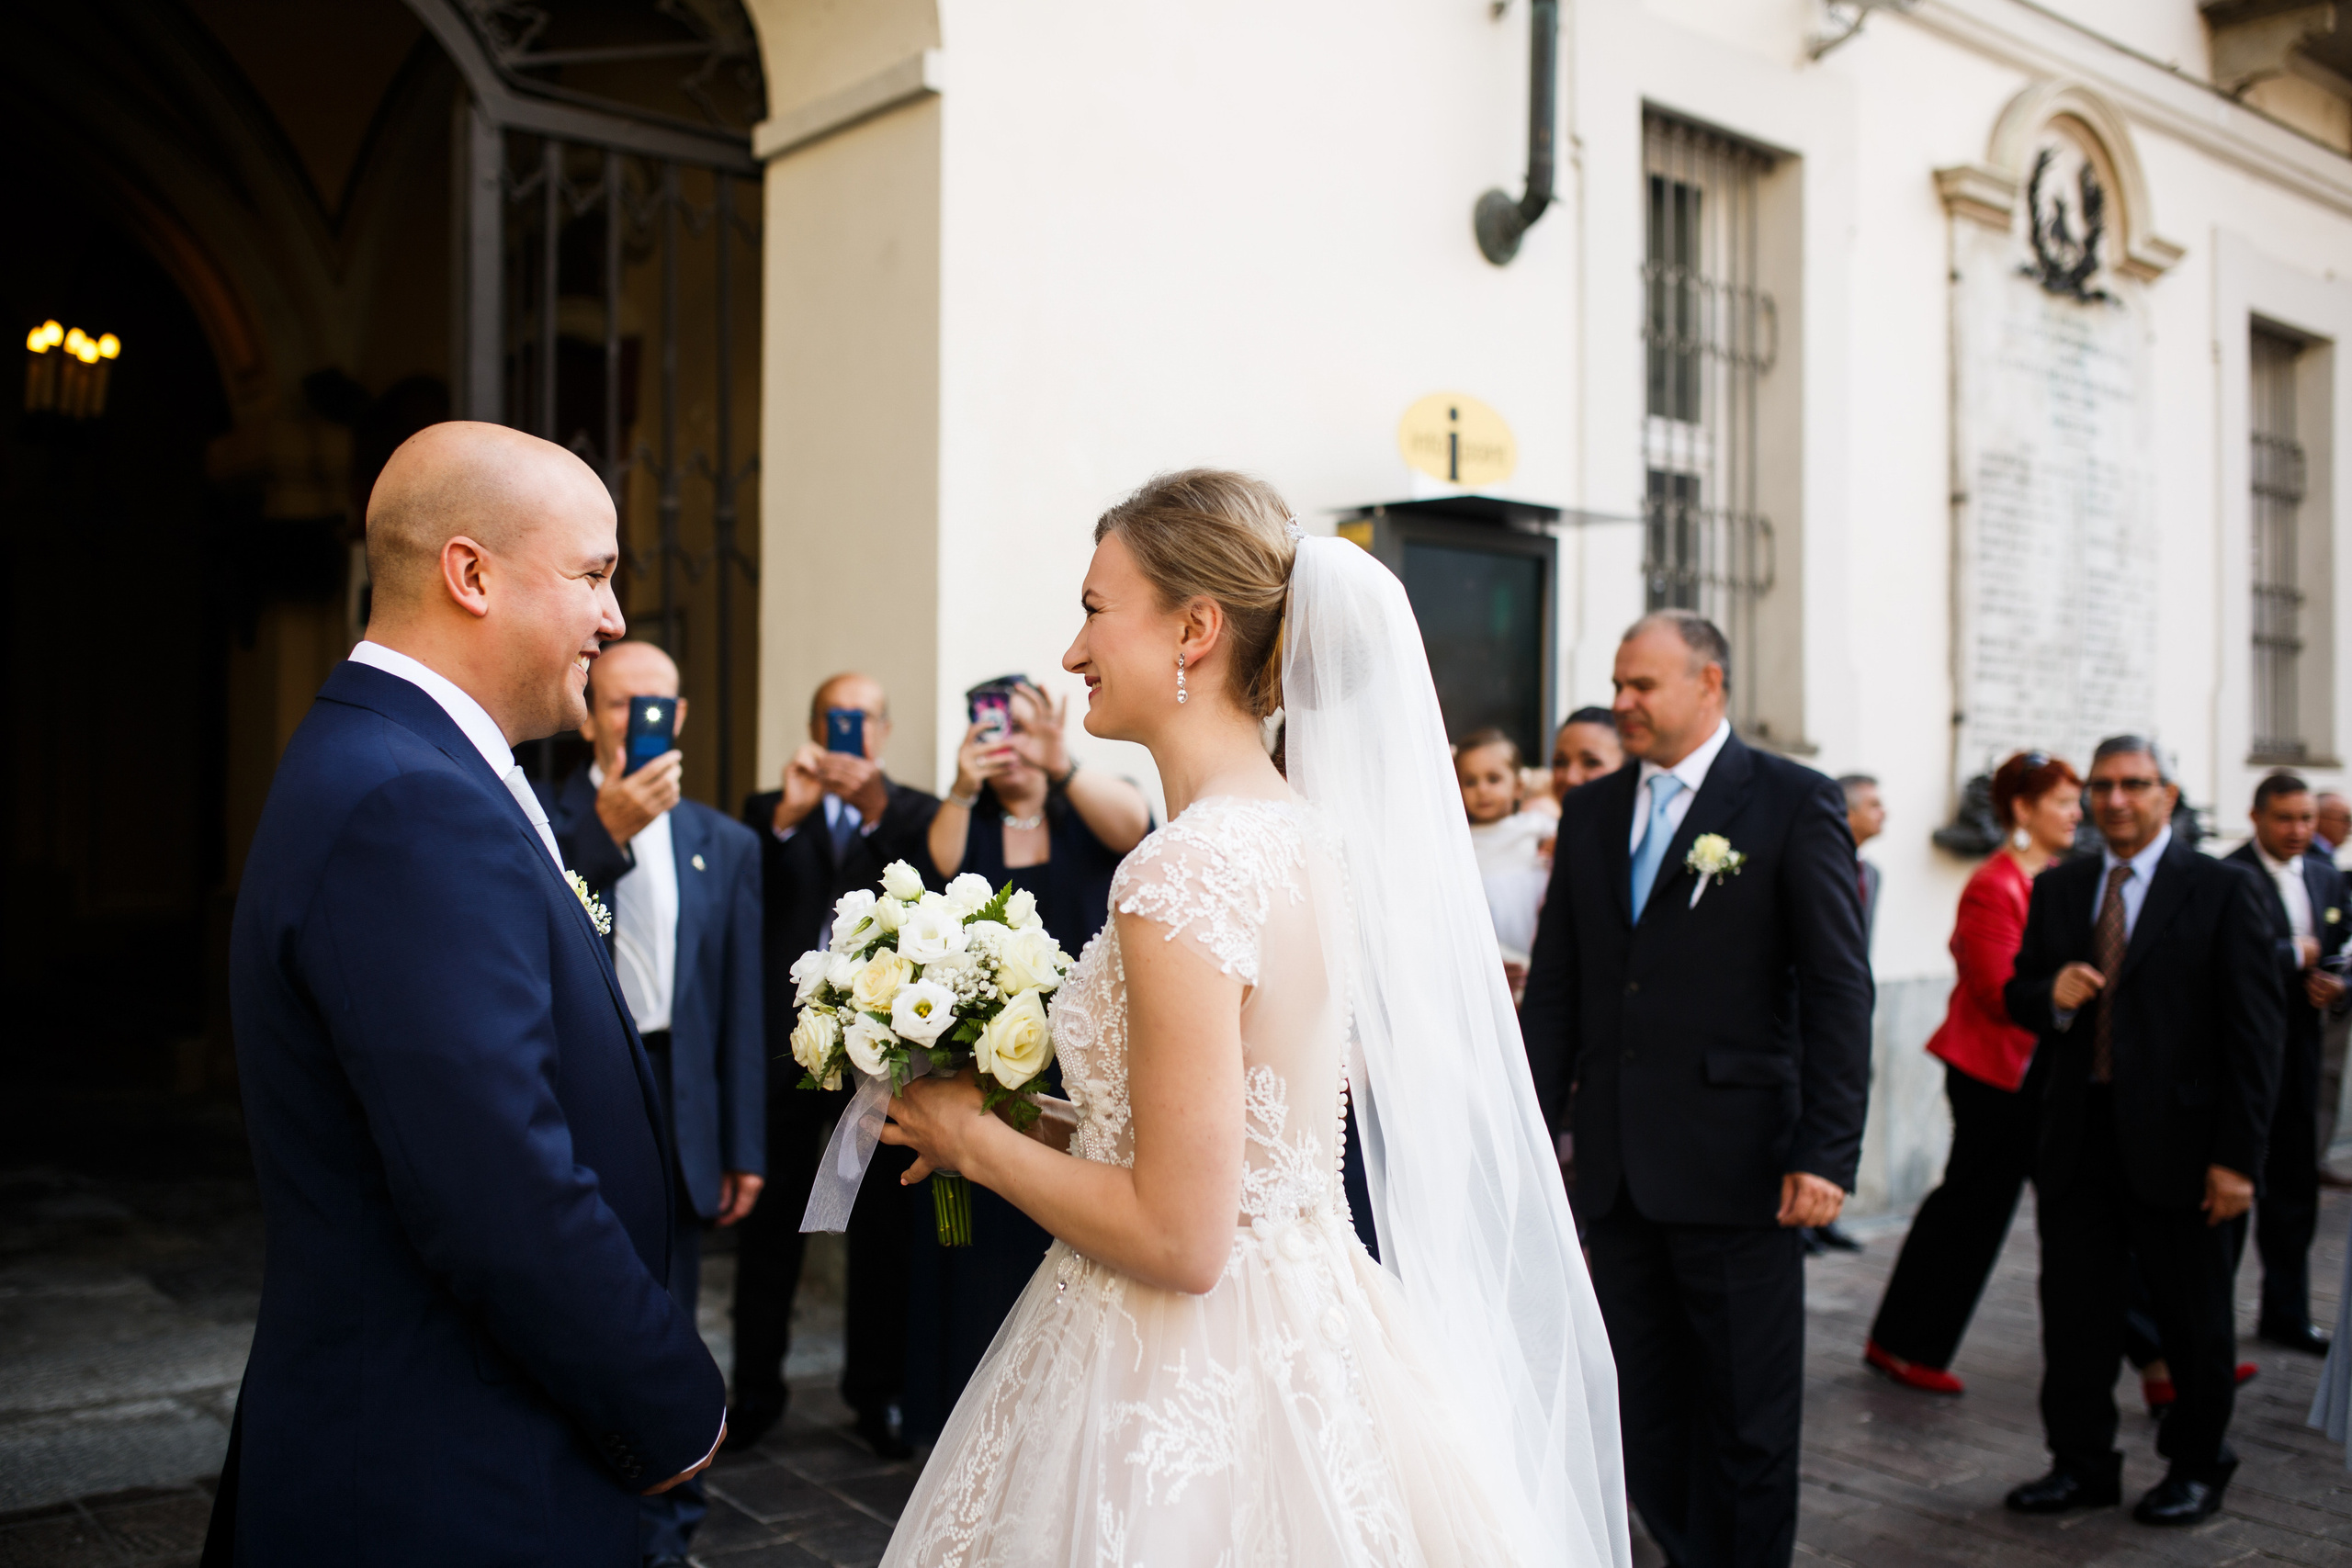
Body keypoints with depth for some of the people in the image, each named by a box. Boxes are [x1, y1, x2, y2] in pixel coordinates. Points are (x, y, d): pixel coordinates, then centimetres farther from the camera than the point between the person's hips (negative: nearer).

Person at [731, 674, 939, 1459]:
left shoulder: (914, 813, 7)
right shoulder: (770, 811, 10)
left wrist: (877, 814, -22)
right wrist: (786, 815, -20)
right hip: (786, 1042, 1)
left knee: (882, 1230, 7)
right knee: (769, 1225, 10)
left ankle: (876, 1392, 21)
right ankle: (757, 1387, 23)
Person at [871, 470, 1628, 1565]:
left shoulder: (1185, 872, -24)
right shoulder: (1314, 835, 1)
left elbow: (1180, 1239, -23)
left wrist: (979, 1141, -10)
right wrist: (1046, 1124, 12)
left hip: (1187, 1387, -8)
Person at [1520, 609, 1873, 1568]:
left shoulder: (1793, 803, -3)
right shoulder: (1591, 813, 11)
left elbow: (1838, 991, -8)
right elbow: (1554, 986, 11)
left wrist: (1827, 1153, -14)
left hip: (1735, 1165, -5)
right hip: (1616, 1166, 5)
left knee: (1746, 1416, 7)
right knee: (1645, 1415, 13)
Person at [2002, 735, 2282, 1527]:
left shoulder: (2226, 891, -3)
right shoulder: (2057, 889, 10)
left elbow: (2254, 1032, -6)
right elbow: (2017, 993, 15)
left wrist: (2238, 1156, -12)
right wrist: (2049, 993, -11)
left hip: (2176, 1142, -4)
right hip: (2079, 1137, 4)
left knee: (2192, 1320, 10)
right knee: (2073, 1311, 9)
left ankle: (2196, 1466, 29)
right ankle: (2082, 1464, 23)